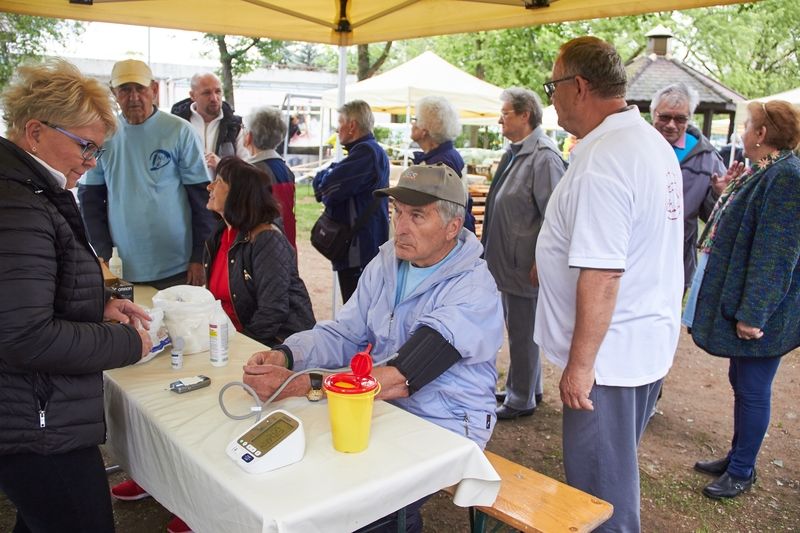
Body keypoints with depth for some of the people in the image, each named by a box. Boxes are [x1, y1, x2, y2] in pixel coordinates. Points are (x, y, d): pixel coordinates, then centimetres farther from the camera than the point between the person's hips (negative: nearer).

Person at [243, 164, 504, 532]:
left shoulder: (473, 292, -22)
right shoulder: (386, 264, 2)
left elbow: (401, 378, -30)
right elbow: (343, 335, 2)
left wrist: (298, 385, -34)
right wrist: (283, 356, -19)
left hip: (443, 430, -6)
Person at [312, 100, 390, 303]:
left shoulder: (365, 152, -16)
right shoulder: (374, 151, 19)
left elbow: (326, 186, -21)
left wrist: (321, 177, 0)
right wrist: (328, 176, -3)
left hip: (359, 252, -10)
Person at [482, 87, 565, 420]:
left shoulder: (544, 156, -18)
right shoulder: (516, 152, 12)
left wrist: (539, 263, -21)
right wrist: (492, 250, 20)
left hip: (525, 265, -10)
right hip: (508, 261, 10)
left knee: (522, 333, 4)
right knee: (520, 328, 20)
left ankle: (521, 400, 19)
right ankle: (529, 388, 37)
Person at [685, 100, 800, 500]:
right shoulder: (763, 172, 11)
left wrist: (754, 313, -24)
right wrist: (732, 193, 8)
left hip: (761, 310, -10)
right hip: (742, 300, 10)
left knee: (752, 388, 4)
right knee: (743, 382, 19)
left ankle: (742, 471, 21)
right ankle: (737, 456, 35)